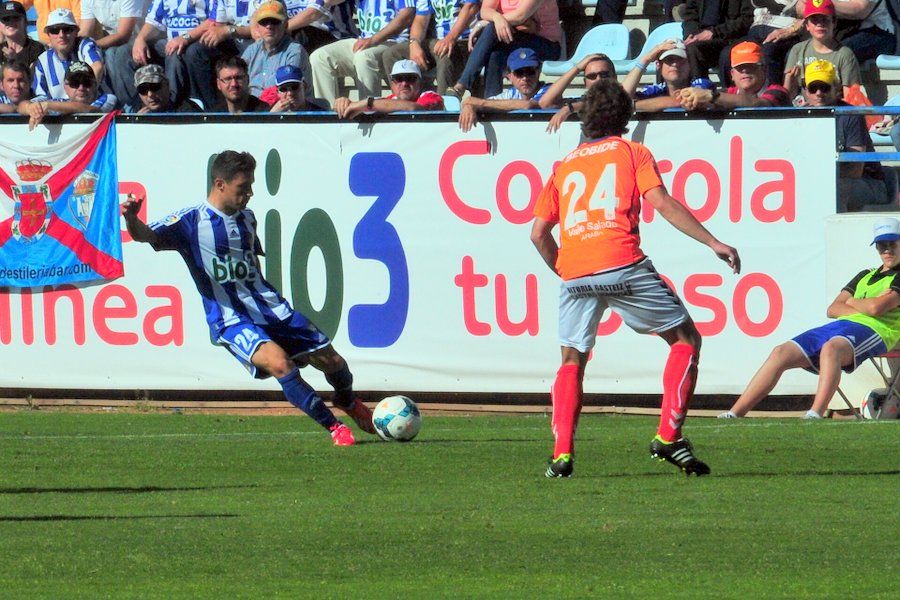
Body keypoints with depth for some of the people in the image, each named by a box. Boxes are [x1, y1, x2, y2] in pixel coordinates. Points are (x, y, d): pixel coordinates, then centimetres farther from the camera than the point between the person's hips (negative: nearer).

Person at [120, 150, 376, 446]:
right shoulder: (191, 221, -7)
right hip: (232, 321, -6)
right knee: (279, 362, -32)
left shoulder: (246, 218, 12)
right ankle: (334, 427, -20)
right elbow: (145, 235, -19)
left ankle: (348, 403, 42)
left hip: (272, 310, 6)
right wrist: (131, 218, -40)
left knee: (333, 363, 7)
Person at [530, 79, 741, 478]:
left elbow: (539, 233, 16)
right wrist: (713, 243, -3)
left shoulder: (564, 165, 23)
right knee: (685, 338, 10)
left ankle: (562, 453, 2)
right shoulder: (632, 153, 13)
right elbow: (662, 204, -1)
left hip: (575, 274, 4)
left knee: (572, 360, 19)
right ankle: (668, 437, -3)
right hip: (623, 266, -4)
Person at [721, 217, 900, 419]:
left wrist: (852, 302, 13)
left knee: (830, 348, -41)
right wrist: (865, 307, 2)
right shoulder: (865, 276, 32)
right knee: (781, 353, -11)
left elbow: (875, 308, -8)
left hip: (872, 331, -8)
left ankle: (816, 414, -58)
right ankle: (734, 414, -16)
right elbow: (832, 309, 19)